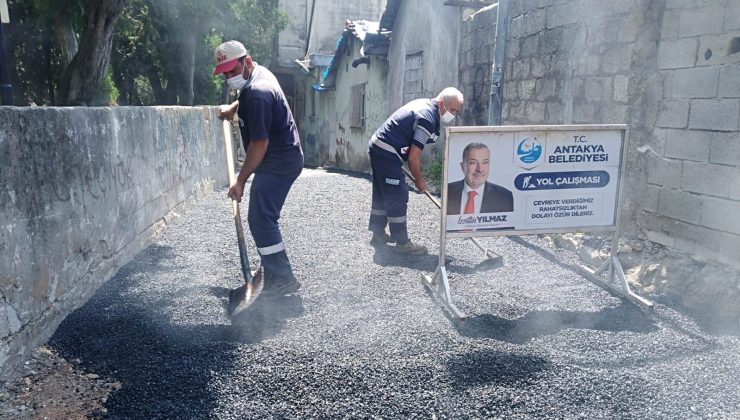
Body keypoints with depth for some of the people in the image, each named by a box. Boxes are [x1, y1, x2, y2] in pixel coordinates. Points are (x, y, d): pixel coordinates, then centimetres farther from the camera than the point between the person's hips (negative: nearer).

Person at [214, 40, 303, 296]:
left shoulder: (257, 95, -23)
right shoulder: (258, 72, 9)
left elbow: (259, 143, -23)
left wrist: (241, 181, -18)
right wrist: (234, 107, 21)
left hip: (278, 163, -11)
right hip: (283, 158, 11)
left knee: (260, 219, -14)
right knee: (263, 217, 16)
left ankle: (282, 279, -10)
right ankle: (272, 268, 27)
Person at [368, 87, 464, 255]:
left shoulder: (424, 104, 9)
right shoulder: (427, 118, -21)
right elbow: (413, 157, -20)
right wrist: (419, 179, -5)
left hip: (378, 148, 11)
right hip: (387, 153, -11)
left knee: (381, 194, 18)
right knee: (398, 197, -7)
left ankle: (378, 234, 29)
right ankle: (402, 243, -2)